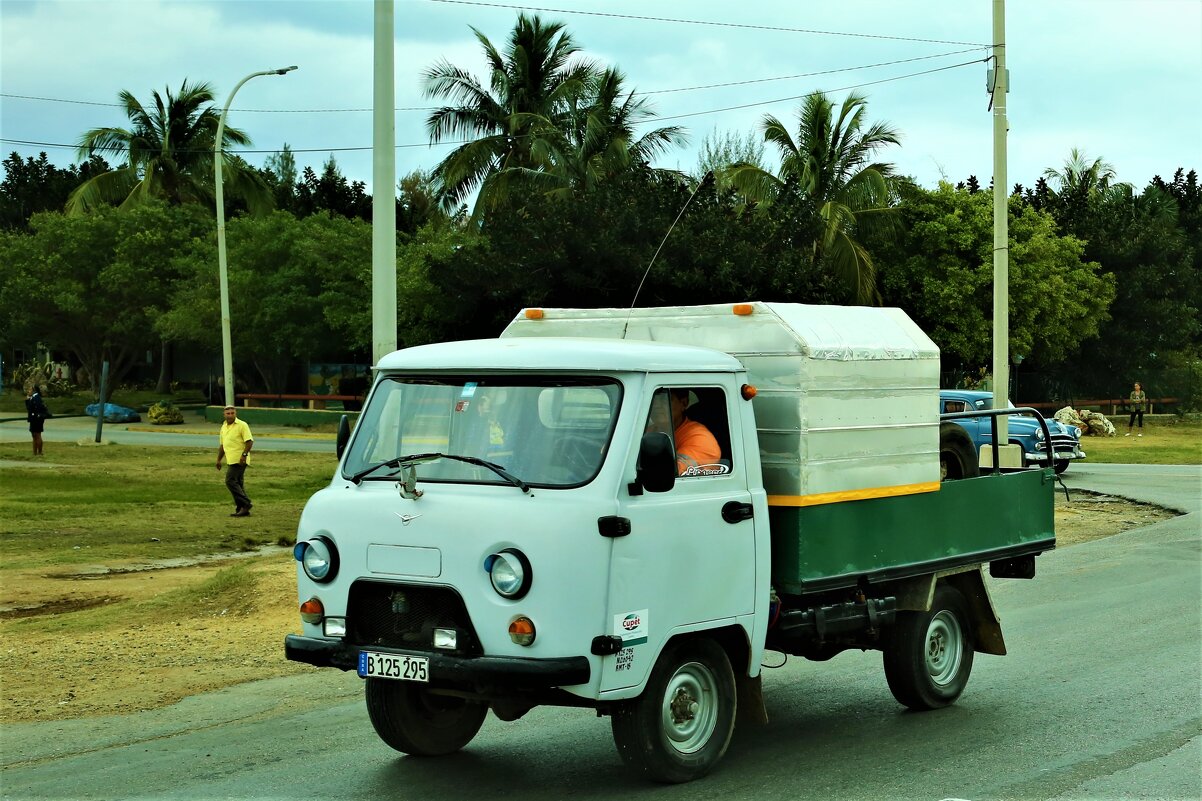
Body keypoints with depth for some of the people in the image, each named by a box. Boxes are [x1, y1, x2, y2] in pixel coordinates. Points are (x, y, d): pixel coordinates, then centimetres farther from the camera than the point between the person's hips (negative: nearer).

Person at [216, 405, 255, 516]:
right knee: (237, 483, 9)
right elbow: (222, 445, 24)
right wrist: (219, 459, 21)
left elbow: (249, 441, -14)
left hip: (239, 460, -8)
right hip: (231, 460, 8)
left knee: (230, 481, -15)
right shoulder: (224, 427, 16)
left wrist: (244, 454, -22)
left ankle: (245, 504, -13)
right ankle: (242, 509, 13)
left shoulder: (242, 425, -8)